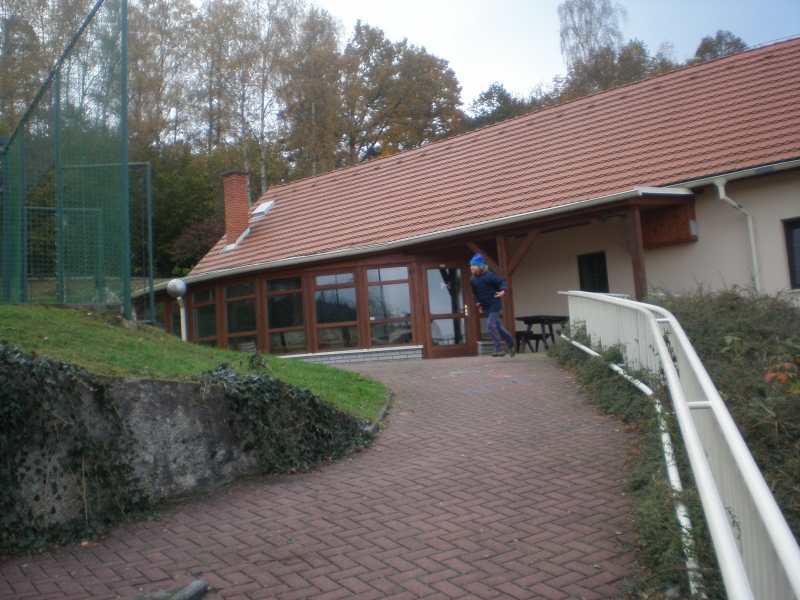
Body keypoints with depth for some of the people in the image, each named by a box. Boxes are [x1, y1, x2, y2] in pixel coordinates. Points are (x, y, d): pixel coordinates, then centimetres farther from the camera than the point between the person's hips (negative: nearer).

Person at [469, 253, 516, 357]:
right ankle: (511, 344, 31)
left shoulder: (488, 276, -15)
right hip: (486, 307, 7)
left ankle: (499, 349, -7)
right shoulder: (473, 280, 4)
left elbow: (501, 282, -12)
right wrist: (479, 304, 7)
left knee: (492, 326, -16)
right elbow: (475, 294, 16)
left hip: (494, 305, -7)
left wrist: (503, 291, -30)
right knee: (498, 326, 14)